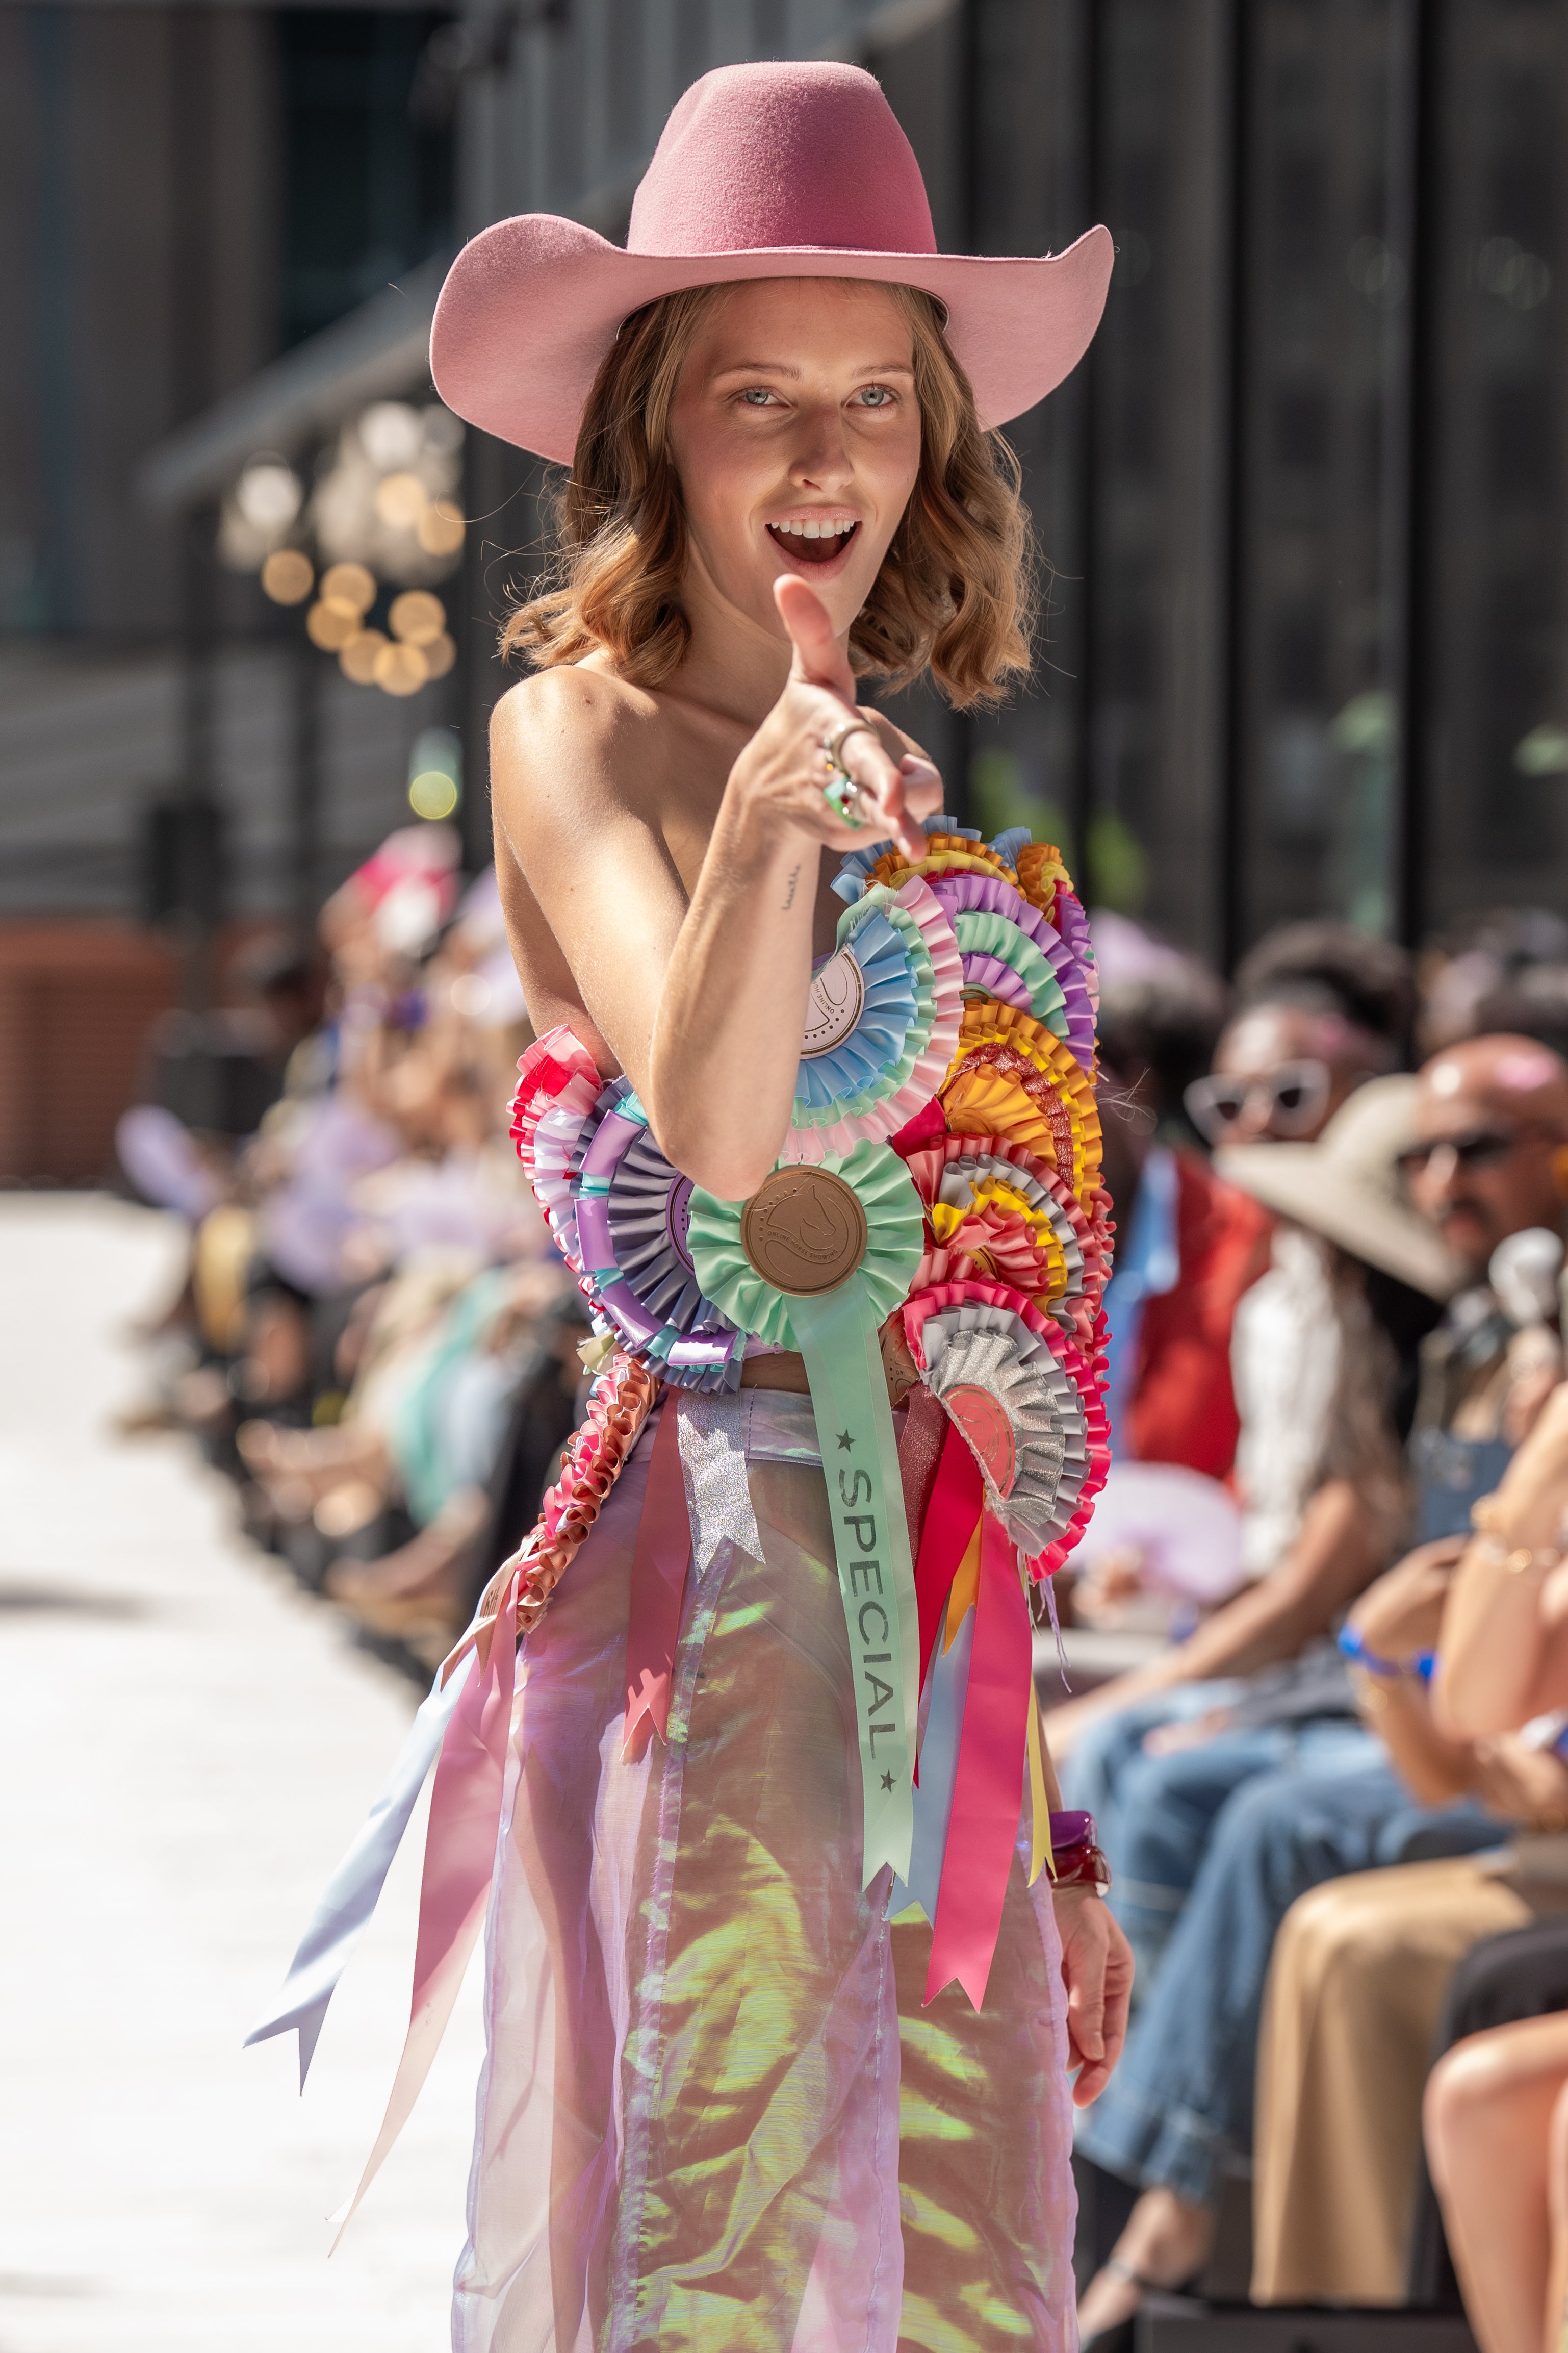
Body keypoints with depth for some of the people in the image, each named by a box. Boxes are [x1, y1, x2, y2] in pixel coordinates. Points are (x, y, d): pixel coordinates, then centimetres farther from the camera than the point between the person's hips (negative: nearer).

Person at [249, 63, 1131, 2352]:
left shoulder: (900, 804, 18)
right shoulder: (585, 730, -3)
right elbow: (717, 1129, -22)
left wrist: (1043, 1824, 18)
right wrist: (766, 822, -41)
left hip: (929, 1641, 7)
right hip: (730, 1559, -7)